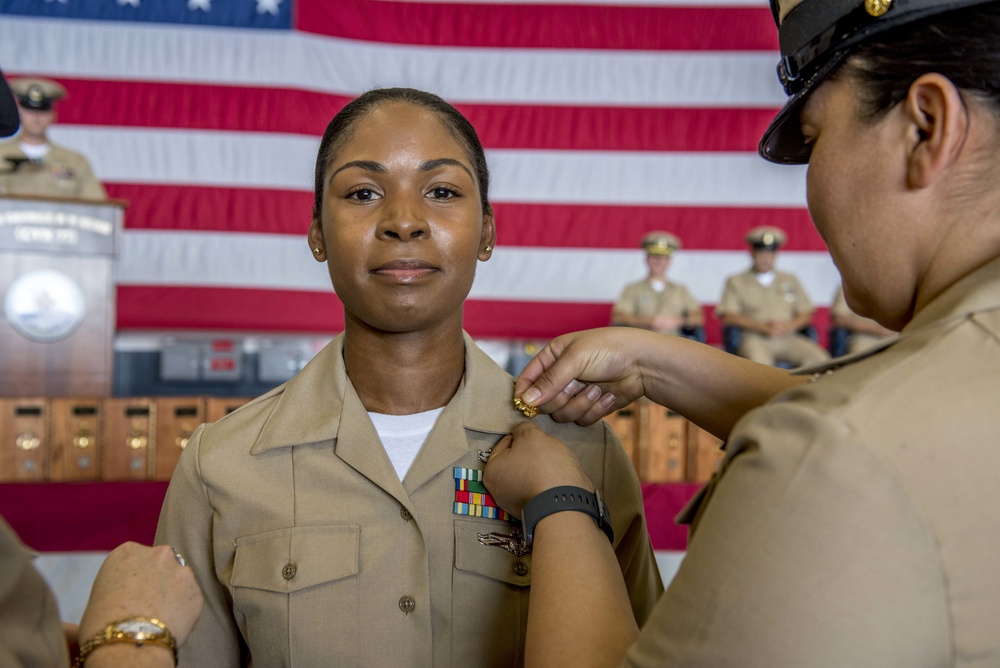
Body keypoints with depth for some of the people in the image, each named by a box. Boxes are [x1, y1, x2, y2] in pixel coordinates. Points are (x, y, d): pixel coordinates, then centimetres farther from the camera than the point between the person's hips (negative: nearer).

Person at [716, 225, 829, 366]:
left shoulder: (790, 280, 24)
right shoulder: (736, 282, 14)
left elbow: (806, 313, 18)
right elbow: (728, 316, 1)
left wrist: (790, 325, -5)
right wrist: (764, 327, -9)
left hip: (788, 338, 3)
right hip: (754, 338, -3)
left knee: (819, 358, -25)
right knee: (758, 359, -38)